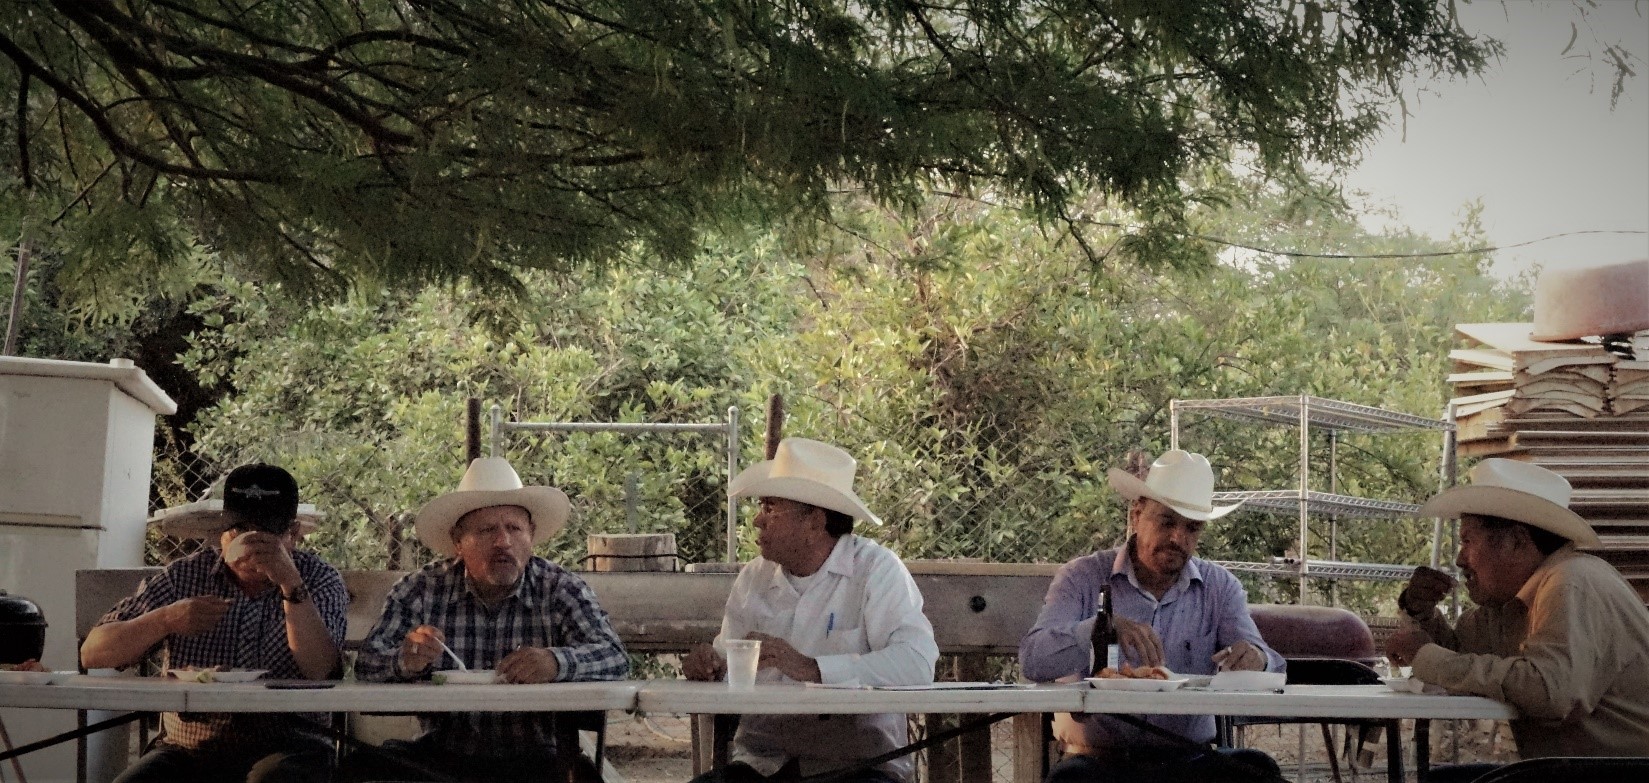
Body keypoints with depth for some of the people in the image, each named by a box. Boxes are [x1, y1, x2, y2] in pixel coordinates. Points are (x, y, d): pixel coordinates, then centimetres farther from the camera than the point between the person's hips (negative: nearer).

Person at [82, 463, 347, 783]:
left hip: (284, 749, -2)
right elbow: (92, 653, 1)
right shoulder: (184, 577, 7)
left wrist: (290, 582, -21)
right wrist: (165, 620, -16)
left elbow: (320, 673, -13)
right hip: (189, 749, 2)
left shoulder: (319, 581, 3)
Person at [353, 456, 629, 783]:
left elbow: (614, 657, -12)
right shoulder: (419, 590, 3)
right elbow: (368, 663, -3)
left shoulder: (562, 590, 0)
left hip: (535, 756, -1)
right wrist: (405, 661, -28)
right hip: (441, 754, 1)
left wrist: (557, 662, -33)